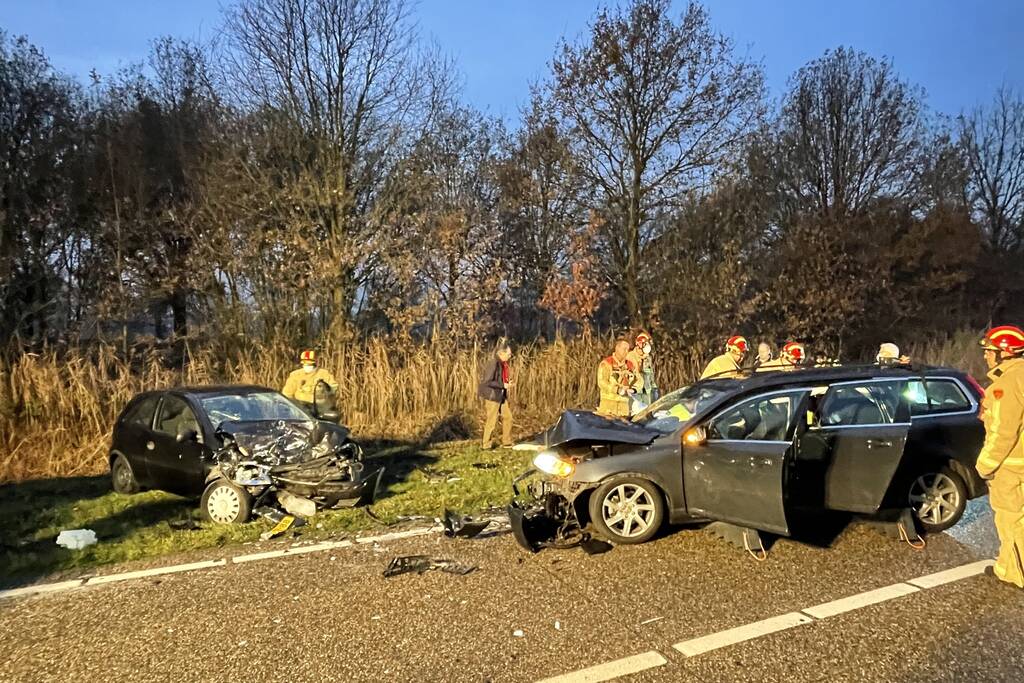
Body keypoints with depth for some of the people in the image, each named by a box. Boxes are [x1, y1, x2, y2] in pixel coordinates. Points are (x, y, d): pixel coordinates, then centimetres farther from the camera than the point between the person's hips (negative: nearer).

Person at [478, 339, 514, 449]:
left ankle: (506, 443, 23)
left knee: (508, 417, 11)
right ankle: (486, 445, 16)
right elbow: (487, 381, -23)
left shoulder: (503, 363, 6)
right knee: (491, 421, 1)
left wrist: (507, 383, 1)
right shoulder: (493, 363, -21)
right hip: (492, 395, -9)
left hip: (501, 395, 9)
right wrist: (503, 385, -20)